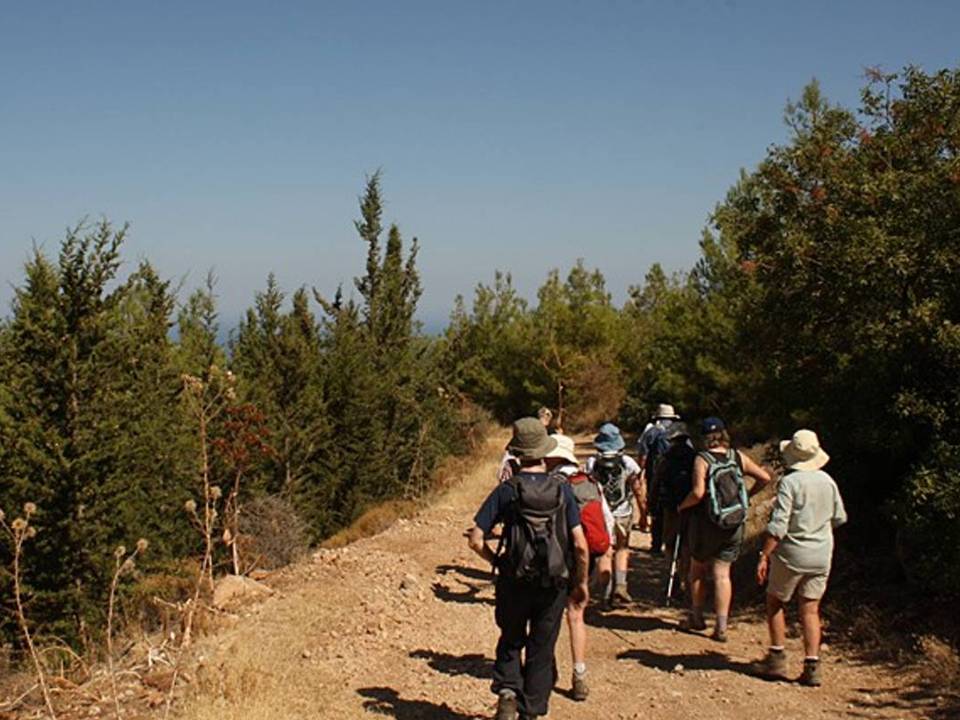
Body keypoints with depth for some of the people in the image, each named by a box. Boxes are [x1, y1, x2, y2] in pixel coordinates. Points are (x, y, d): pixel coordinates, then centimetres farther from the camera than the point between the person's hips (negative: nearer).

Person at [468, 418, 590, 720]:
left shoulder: (506, 490, -7)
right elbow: (580, 545, -7)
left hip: (515, 581, -1)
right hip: (555, 584, 1)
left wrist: (496, 561, 8)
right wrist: (582, 583, 5)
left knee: (511, 642, 20)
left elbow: (475, 540, -10)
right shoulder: (562, 490, -5)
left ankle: (507, 692, 1)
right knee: (541, 650, 13)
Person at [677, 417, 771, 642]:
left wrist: (682, 505, -6)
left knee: (697, 569, 17)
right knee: (722, 574, 6)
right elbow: (764, 477, 3)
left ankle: (697, 617, 25)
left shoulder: (702, 459, -12)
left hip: (706, 523, -3)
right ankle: (721, 626, 1)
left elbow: (698, 492, -23)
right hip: (734, 525, 3)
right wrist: (747, 495, 16)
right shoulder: (738, 457, 0)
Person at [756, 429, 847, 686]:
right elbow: (839, 518, 15)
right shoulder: (828, 481, 3)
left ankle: (777, 658, 12)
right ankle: (812, 665, 2)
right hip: (821, 555, 5)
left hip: (791, 553, -5)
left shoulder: (789, 482, -15)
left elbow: (778, 525, -20)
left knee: (775, 602, 14)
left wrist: (764, 556, -16)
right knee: (810, 609, 8)